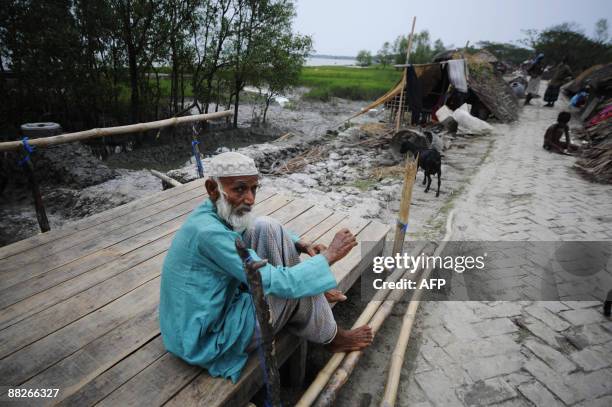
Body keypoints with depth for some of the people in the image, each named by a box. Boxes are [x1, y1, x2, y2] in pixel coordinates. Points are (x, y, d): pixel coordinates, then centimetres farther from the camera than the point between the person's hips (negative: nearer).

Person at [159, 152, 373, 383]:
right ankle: (330, 338, 15)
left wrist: (303, 246, -2)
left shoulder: (217, 213, -5)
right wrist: (329, 255, -19)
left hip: (216, 303, 8)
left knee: (267, 229, -2)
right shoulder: (210, 232, -32)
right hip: (207, 340, -8)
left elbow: (270, 234, 14)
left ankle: (319, 295, 13)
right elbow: (278, 283, -30)